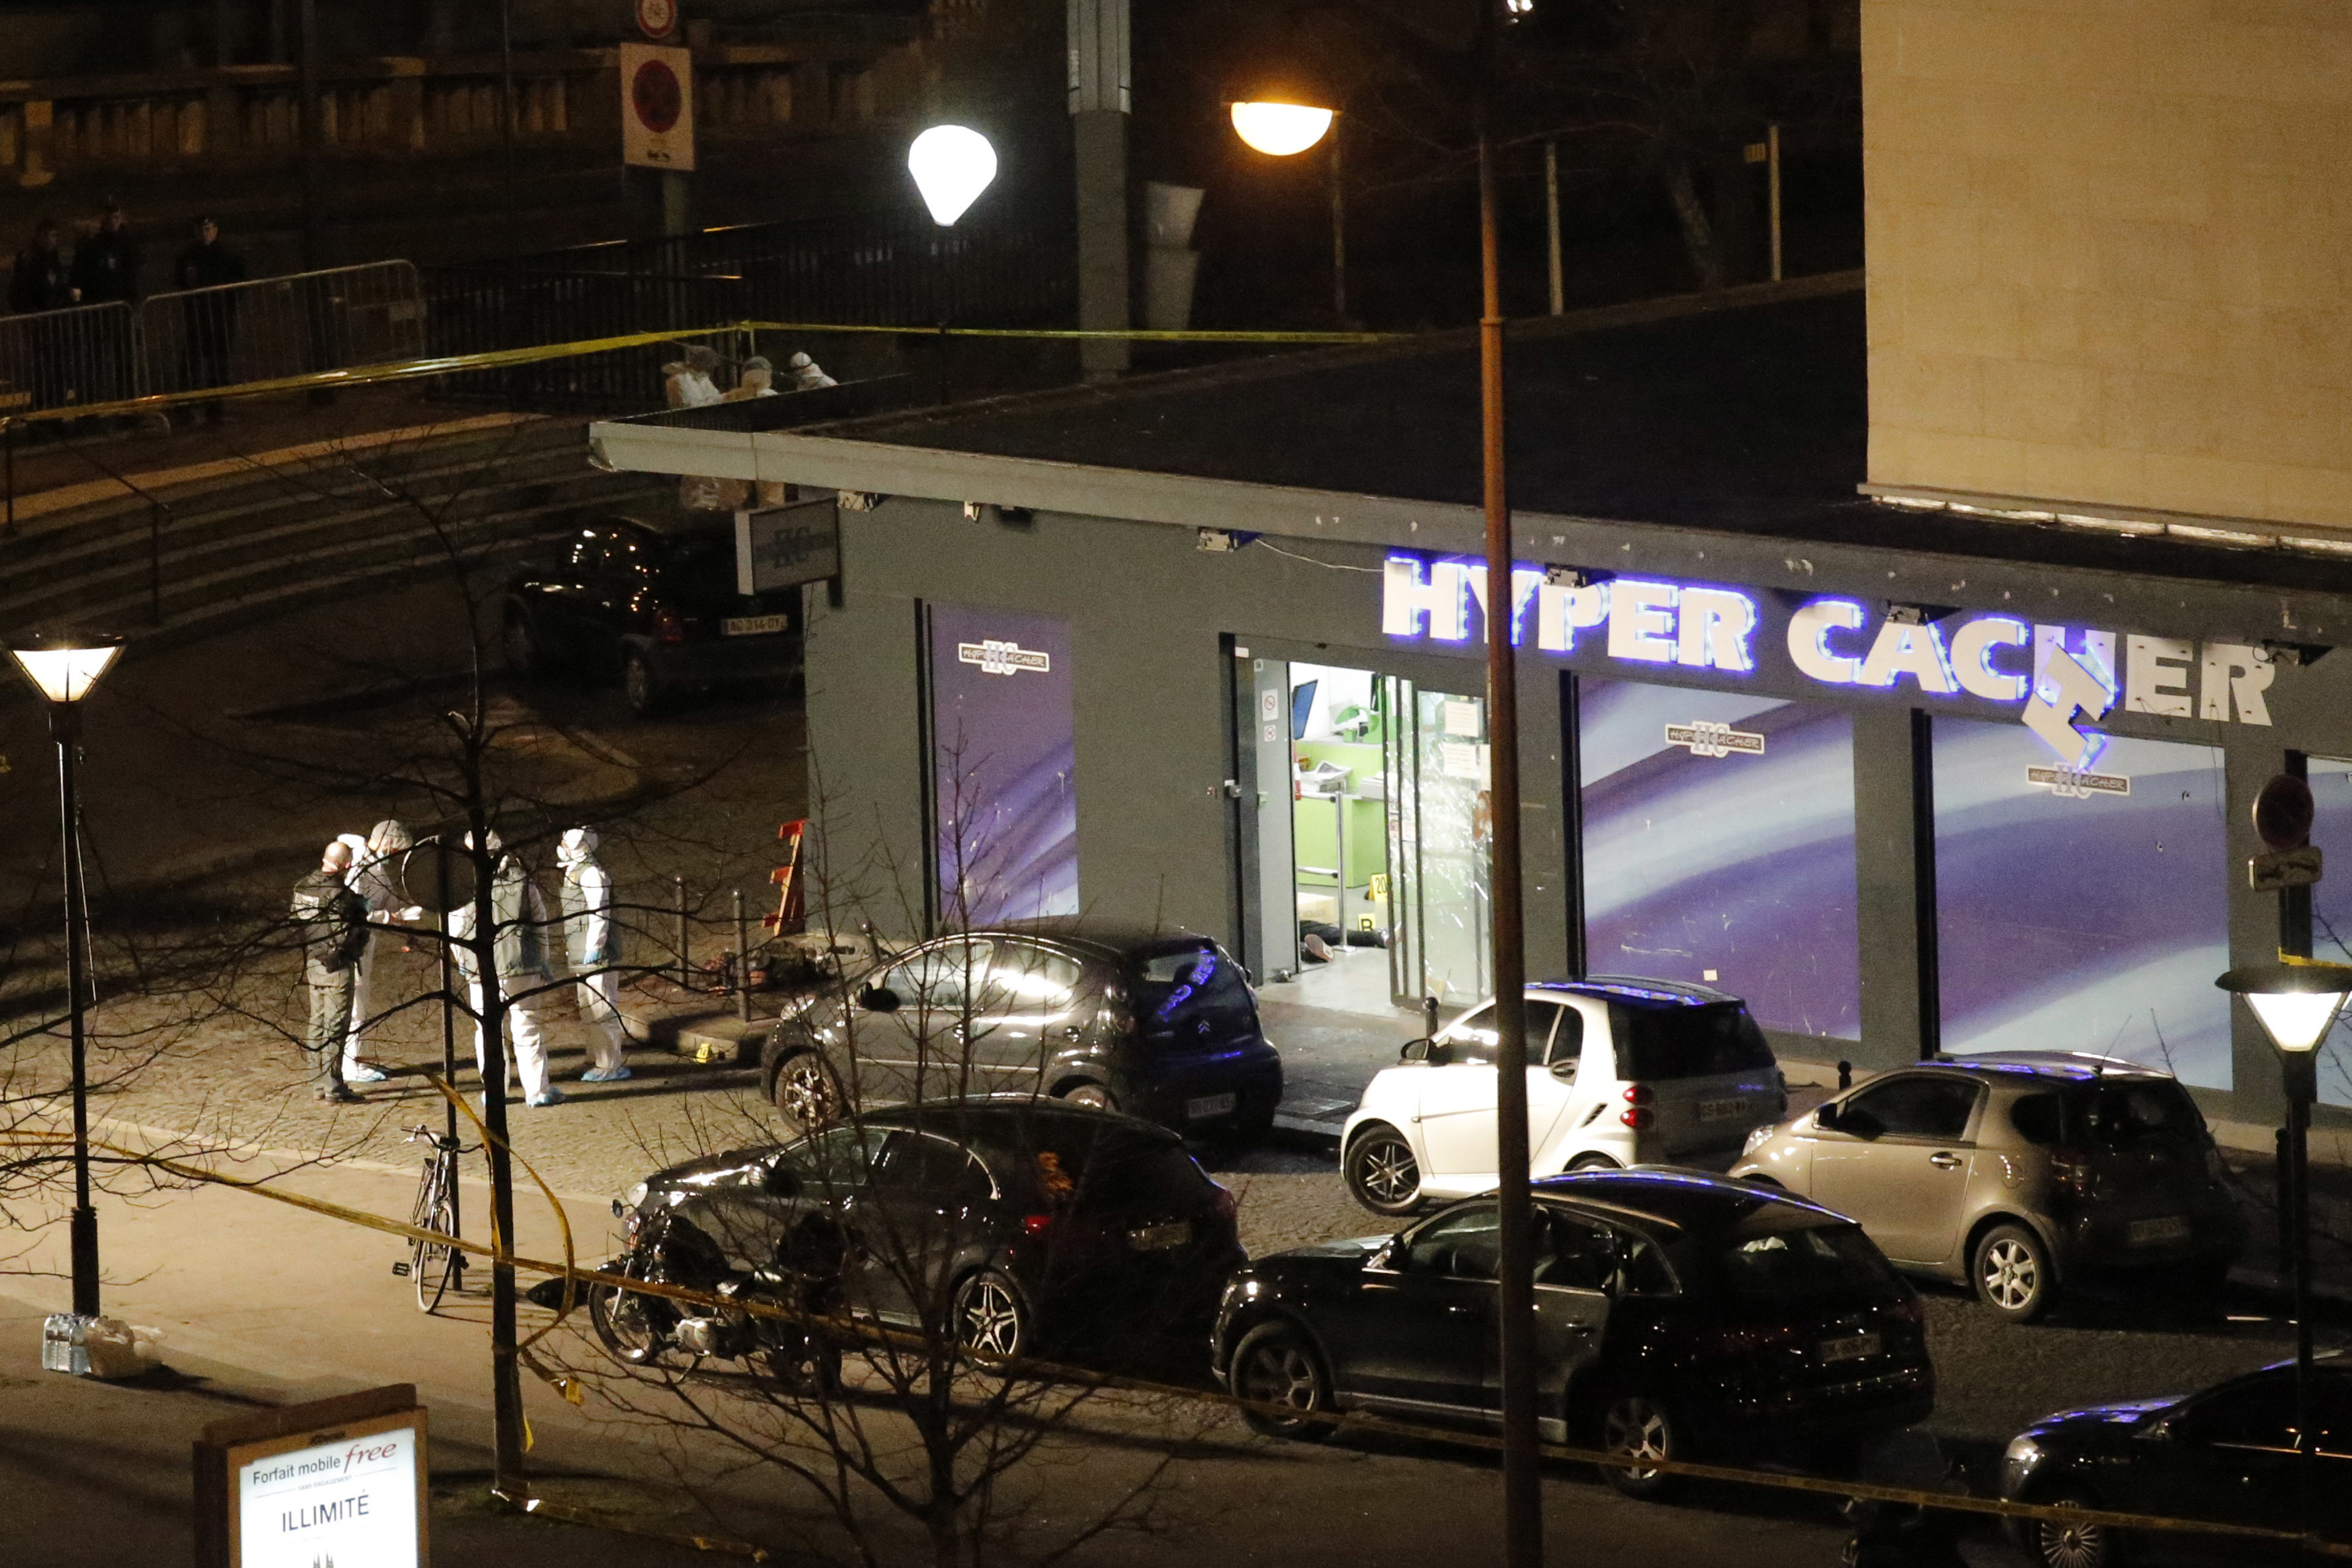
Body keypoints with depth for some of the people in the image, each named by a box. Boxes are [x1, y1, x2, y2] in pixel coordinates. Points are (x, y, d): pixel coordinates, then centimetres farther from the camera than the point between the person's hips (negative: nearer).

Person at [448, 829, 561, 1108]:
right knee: (527, 1028, 5)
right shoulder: (523, 881, 0)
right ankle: (538, 1090, 5)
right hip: (521, 968, 1)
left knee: (487, 1032, 9)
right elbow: (540, 925, 7)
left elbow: (456, 929, 2)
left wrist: (462, 961, 19)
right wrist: (543, 965, 19)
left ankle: (493, 1091, 11)